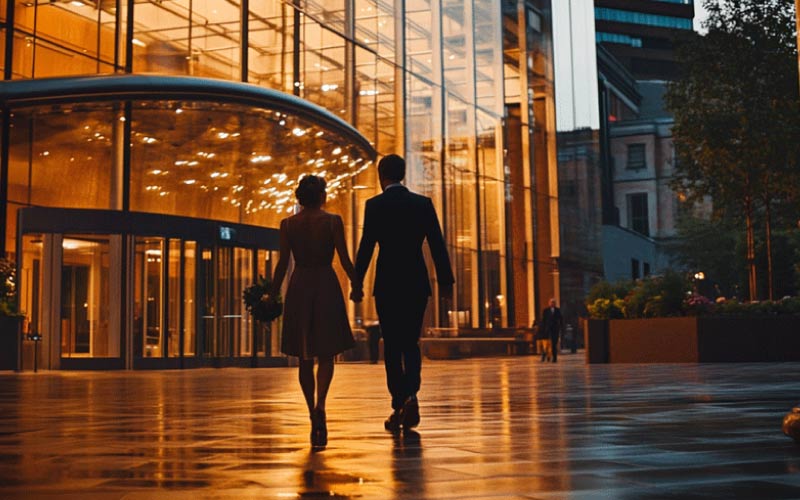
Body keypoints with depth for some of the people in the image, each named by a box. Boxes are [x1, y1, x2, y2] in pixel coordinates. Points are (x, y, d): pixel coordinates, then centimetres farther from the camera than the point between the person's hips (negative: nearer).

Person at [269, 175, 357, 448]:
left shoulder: (288, 224, 2)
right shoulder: (332, 221, -4)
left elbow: (283, 263, 1)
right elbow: (345, 259, -6)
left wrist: (272, 295, 9)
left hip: (299, 287, 2)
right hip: (326, 285, -2)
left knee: (305, 356, 11)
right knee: (326, 354, 2)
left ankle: (314, 415, 14)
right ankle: (320, 405, -21)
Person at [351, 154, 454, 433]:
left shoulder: (374, 205, -3)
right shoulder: (423, 203, 4)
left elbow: (366, 247, -6)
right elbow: (437, 245, 2)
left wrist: (357, 284, 2)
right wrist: (445, 282, 7)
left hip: (388, 284, -2)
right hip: (417, 284, 2)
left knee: (392, 346, 6)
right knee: (411, 343, 12)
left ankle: (399, 405, 4)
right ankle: (410, 395, -8)